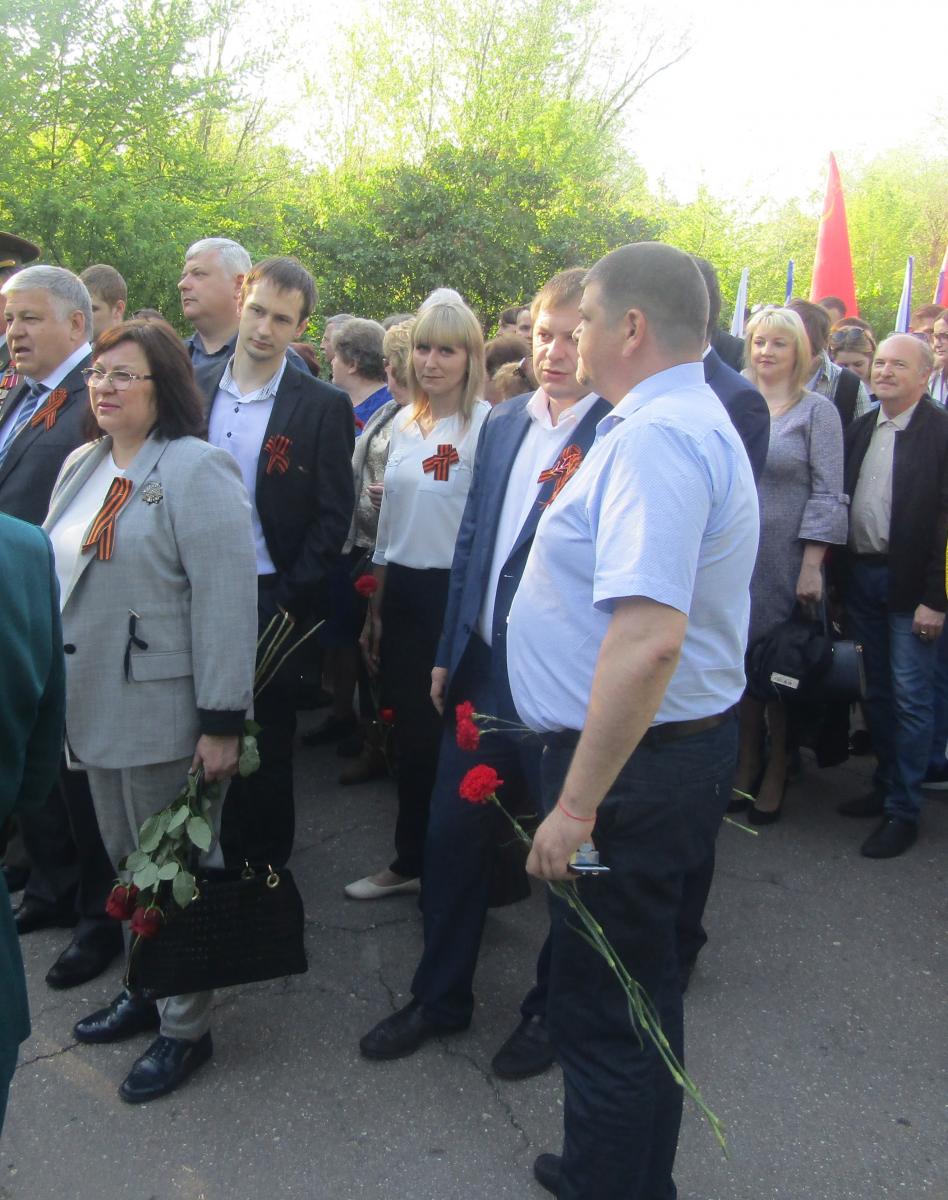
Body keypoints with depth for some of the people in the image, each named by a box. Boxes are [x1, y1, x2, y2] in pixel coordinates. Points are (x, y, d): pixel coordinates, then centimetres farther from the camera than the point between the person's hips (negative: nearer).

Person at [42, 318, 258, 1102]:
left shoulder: (197, 471, -12)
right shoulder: (82, 466, 13)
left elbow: (226, 601, -18)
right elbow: (57, 574, 18)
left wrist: (222, 722, -20)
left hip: (166, 714, -7)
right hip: (96, 708, 7)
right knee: (127, 862, 18)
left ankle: (185, 1027, 22)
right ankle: (145, 992, 36)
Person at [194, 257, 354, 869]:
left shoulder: (324, 406, -5)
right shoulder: (194, 388, 6)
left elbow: (333, 517, -6)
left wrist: (288, 602, -11)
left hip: (272, 601, -3)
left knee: (268, 744, 8)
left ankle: (265, 870, 27)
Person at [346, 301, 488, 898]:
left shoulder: (487, 424, -12)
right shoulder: (404, 423, 10)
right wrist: (376, 608, 18)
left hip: (455, 593, -6)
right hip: (402, 592, 6)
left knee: (443, 733, 6)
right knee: (409, 731, 15)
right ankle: (410, 860, 31)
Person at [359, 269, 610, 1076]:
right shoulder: (503, 423, 8)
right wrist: (450, 652, 13)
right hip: (484, 669, 6)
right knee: (453, 835, 15)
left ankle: (554, 1008, 36)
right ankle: (441, 996, 36)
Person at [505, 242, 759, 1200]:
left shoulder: (655, 439, -23)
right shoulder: (688, 419, 12)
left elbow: (649, 639, -33)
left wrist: (577, 805, -28)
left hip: (634, 762, -11)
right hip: (683, 743, 11)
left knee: (602, 1009, 5)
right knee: (637, 986, 25)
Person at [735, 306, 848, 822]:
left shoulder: (817, 411, -1)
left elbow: (827, 494, -6)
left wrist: (812, 566, -13)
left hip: (786, 561, -3)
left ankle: (775, 777, 20)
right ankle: (746, 765, 24)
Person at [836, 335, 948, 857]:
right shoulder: (860, 429, 10)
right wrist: (840, 574, 5)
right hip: (862, 576, 6)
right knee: (877, 692, 16)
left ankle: (902, 811, 11)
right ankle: (885, 786, 30)